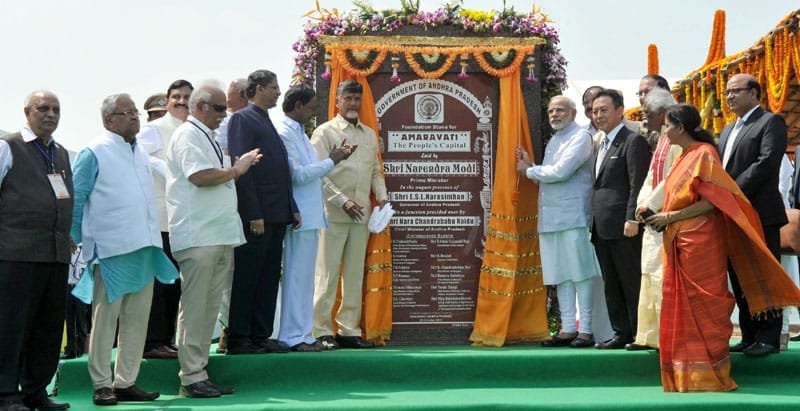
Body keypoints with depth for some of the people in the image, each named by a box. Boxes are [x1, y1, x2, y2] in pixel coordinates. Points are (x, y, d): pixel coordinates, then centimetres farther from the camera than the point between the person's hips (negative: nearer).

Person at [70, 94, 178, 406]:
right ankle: (102, 385, 5)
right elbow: (75, 199, -3)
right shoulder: (94, 153, -4)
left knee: (137, 319, 8)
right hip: (111, 250, -7)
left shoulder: (140, 153, 18)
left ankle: (126, 382, 15)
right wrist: (79, 240, -3)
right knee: (105, 319, -1)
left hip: (143, 250, 7)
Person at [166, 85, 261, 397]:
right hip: (197, 237, -10)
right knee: (194, 308, -7)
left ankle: (200, 374, 15)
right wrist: (237, 169, -9)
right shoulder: (187, 135, -8)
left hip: (219, 236, 10)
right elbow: (199, 176, -20)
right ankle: (191, 378, -3)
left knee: (210, 306, 10)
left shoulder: (206, 137, 23)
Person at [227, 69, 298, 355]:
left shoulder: (267, 122, 21)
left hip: (277, 216, 9)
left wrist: (292, 208, 14)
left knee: (269, 278, 10)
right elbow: (240, 168, -14)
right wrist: (254, 214, -19)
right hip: (255, 215, -9)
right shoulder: (242, 119, -6)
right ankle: (238, 339, 2)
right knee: (246, 278, -3)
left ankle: (261, 336, 15)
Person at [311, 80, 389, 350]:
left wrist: (382, 196, 3)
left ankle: (349, 330, 13)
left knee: (355, 274, 7)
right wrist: (343, 201, -16)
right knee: (328, 274, -4)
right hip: (333, 214, -6)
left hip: (361, 215, 6)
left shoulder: (370, 135, 17)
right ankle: (322, 331, 1)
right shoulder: (325, 132, -1)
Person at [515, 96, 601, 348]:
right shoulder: (553, 142, 22)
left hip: (573, 216, -8)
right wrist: (531, 166, 8)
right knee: (560, 275, 8)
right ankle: (568, 329, 12)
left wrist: (529, 171, -2)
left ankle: (586, 330, -2)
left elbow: (561, 172, -15)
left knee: (580, 273, -5)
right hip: (550, 218, 8)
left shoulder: (581, 137, -4)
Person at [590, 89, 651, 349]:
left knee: (632, 283, -3)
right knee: (612, 285, 11)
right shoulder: (602, 145, 21)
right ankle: (621, 333, 17)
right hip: (602, 228, 9)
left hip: (623, 227, -9)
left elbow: (638, 184, -13)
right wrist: (594, 223, 15)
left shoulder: (633, 141, -6)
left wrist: (632, 219, -20)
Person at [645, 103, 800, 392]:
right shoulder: (685, 156, 15)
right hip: (680, 242, 9)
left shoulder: (703, 155, -11)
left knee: (704, 306, -4)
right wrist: (664, 218, 5)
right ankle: (686, 373, 14)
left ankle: (709, 373, 3)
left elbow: (710, 202, -17)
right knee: (682, 305, 9)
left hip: (700, 242, -9)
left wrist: (671, 217, -16)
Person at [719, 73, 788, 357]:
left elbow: (766, 162, -16)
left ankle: (768, 338, 3)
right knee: (740, 279, 9)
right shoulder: (728, 130, 21)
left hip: (759, 214, -8)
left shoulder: (771, 122, -4)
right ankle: (749, 336, 16)